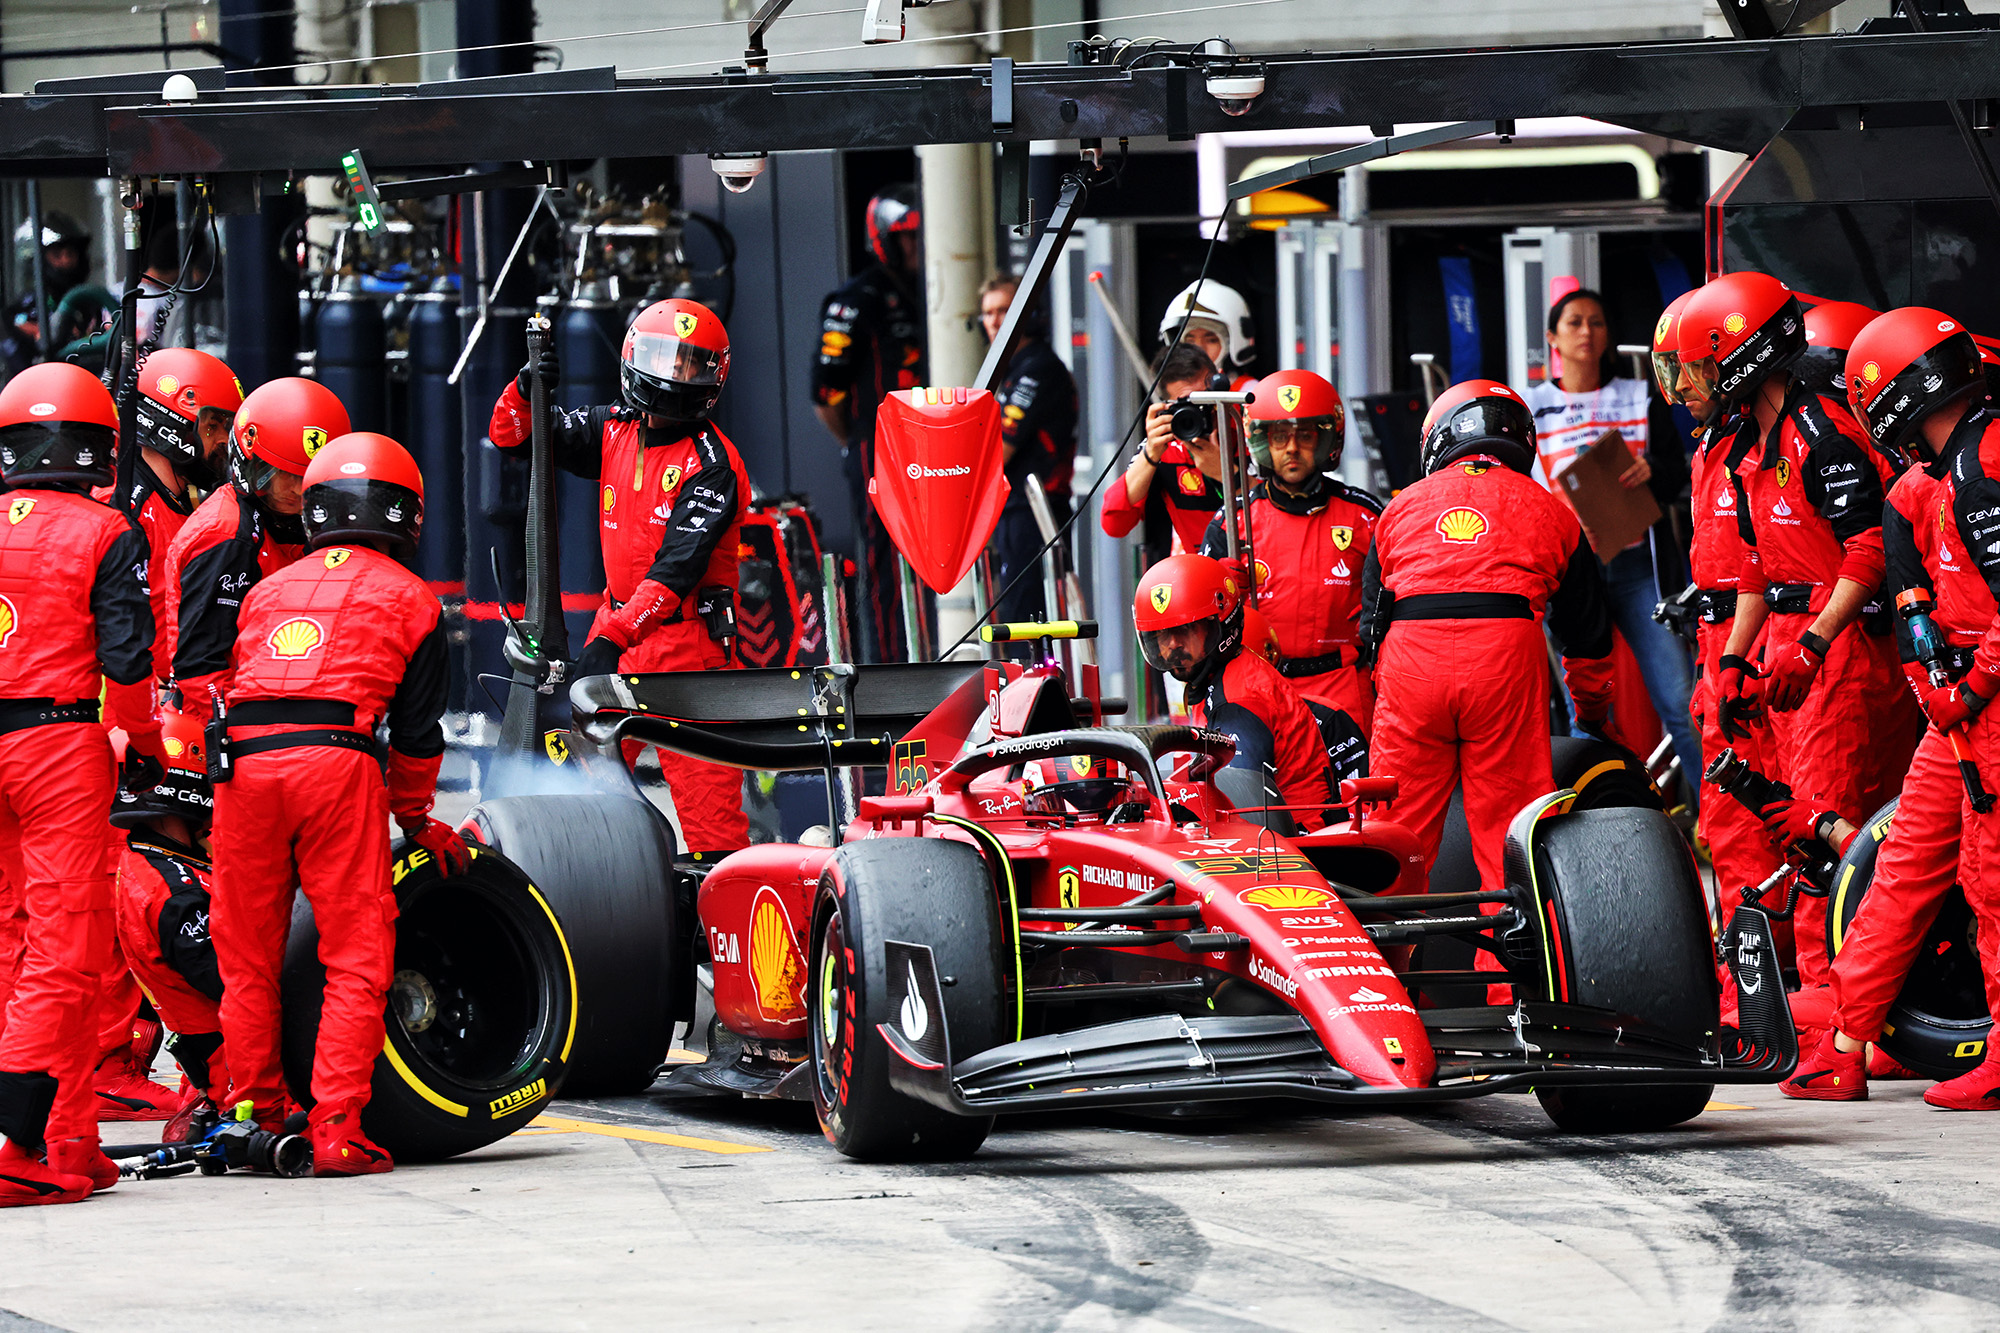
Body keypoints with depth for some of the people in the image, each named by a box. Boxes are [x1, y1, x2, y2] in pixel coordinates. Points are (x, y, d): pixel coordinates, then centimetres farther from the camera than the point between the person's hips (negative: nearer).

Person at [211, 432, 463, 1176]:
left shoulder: (267, 590, 25)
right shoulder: (409, 598, 16)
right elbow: (416, 728, 16)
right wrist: (416, 820, 29)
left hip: (242, 763, 3)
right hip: (337, 761, -3)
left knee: (247, 958, 13)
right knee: (357, 956, 0)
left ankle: (256, 1116, 17)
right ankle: (335, 1133, -7)